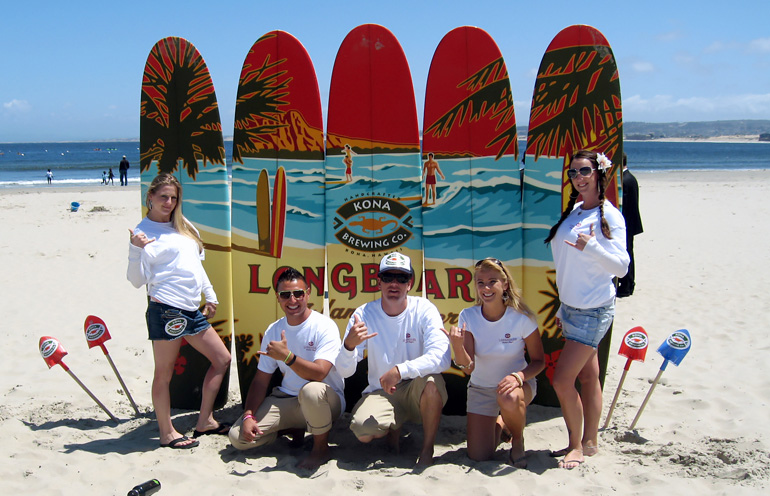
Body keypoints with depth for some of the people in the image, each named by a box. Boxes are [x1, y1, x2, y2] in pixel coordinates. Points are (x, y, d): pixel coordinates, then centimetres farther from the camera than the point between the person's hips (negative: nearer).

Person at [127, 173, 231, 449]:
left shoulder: (183, 226, 17)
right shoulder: (144, 232, -5)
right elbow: (137, 280, -9)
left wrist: (210, 295, 20)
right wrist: (136, 249, -23)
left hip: (192, 310, 8)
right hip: (166, 310, -8)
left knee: (222, 359, 12)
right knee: (164, 373, 2)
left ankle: (205, 421, 20)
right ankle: (166, 433, 14)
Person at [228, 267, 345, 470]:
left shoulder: (324, 326, -14)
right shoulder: (273, 331, 3)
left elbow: (319, 373, -28)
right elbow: (261, 379, 4)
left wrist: (287, 356, -39)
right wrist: (248, 416, -9)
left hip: (327, 400, -5)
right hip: (287, 400, 5)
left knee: (311, 390, -42)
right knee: (238, 436, -11)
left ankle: (321, 448, -13)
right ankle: (294, 429, 13)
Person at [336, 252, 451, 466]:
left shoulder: (424, 310, -12)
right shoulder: (364, 314, -8)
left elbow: (442, 358, -25)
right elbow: (344, 371, -12)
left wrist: (400, 370, -37)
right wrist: (349, 344, -34)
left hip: (417, 392, -1)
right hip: (380, 392, 1)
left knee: (431, 381, -34)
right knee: (362, 430, -27)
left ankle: (427, 449, -10)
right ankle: (394, 427, 11)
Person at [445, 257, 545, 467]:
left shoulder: (522, 317, -19)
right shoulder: (468, 317, -14)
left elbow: (539, 361, -9)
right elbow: (468, 368, -19)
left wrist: (518, 376, -30)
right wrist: (457, 346, -40)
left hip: (518, 383, -2)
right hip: (480, 388, 2)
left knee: (509, 399, -39)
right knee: (479, 456, -5)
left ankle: (518, 441, -4)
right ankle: (498, 424, 31)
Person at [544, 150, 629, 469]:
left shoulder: (609, 215, -13)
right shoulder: (573, 212, 8)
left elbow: (621, 267, -19)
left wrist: (592, 247, -34)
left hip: (593, 310, -7)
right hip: (571, 307, 7)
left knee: (562, 380, -7)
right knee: (588, 376, 14)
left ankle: (577, 445, 10)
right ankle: (590, 442, 23)